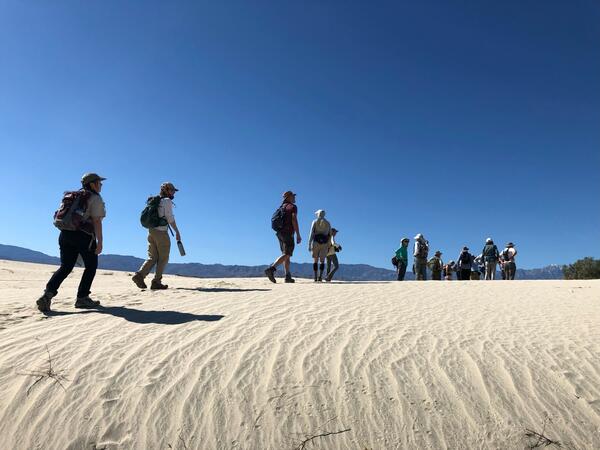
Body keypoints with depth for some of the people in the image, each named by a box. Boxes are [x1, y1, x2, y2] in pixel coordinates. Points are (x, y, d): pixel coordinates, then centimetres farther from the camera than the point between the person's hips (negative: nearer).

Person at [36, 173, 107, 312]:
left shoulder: (73, 197, 21)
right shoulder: (96, 198, -4)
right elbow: (97, 221, -13)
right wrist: (100, 242, -15)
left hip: (65, 233, 7)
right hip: (83, 236, -7)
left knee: (65, 267, 9)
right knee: (91, 266, 8)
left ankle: (48, 293, -9)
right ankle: (82, 298, 7)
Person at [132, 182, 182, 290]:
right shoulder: (167, 201, -6)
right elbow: (170, 218, -14)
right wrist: (177, 232, -11)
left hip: (151, 231, 8)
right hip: (161, 232, -7)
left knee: (152, 258, 9)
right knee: (163, 259, 1)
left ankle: (139, 275, -7)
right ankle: (156, 282, 0)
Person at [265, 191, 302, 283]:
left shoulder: (281, 207, 18)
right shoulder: (293, 207, -5)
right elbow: (294, 220, -16)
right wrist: (298, 235, -16)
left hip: (280, 233, 8)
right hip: (288, 233, -8)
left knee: (286, 255, 10)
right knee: (286, 255, -12)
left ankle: (288, 276, 8)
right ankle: (271, 269, -29)